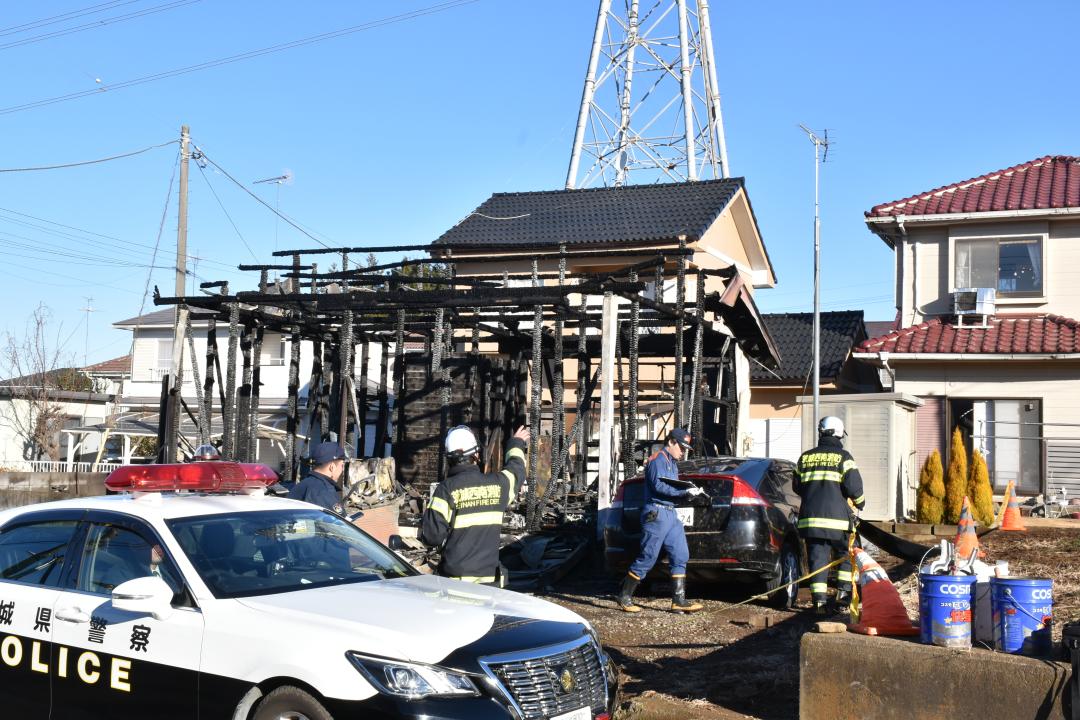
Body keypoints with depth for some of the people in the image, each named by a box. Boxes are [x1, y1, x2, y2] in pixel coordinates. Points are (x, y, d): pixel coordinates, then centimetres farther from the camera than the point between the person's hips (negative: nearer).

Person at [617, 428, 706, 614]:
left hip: (671, 514, 9)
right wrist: (685, 492, -21)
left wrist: (690, 492, 2)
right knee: (648, 558, -6)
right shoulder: (657, 461, -7)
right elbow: (659, 487, -20)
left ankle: (679, 601, 3)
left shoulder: (673, 464, 23)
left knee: (680, 556, 2)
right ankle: (625, 596, 5)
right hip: (656, 513, -9)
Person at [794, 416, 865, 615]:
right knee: (846, 555, 15)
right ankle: (843, 591, 9)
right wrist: (860, 502, 11)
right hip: (836, 517, -3)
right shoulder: (843, 457, -3)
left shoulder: (805, 457, 10)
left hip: (810, 516, 3)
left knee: (817, 558, 4)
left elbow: (797, 486, 17)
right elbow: (853, 486, -10)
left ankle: (819, 599, 0)